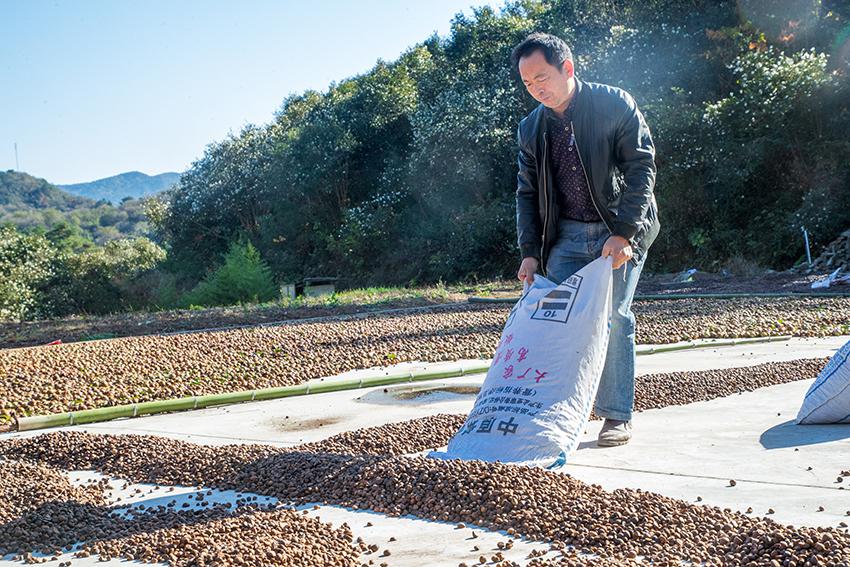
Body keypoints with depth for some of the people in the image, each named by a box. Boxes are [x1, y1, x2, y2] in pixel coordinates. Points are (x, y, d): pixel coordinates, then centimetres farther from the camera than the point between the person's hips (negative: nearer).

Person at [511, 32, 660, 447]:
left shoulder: (615, 104, -5)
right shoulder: (531, 128, 8)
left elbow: (642, 167, -9)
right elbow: (527, 192, 12)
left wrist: (624, 233, -18)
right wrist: (529, 252, 2)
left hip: (622, 231, -4)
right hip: (567, 237, 4)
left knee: (612, 316, -9)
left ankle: (617, 416, 3)